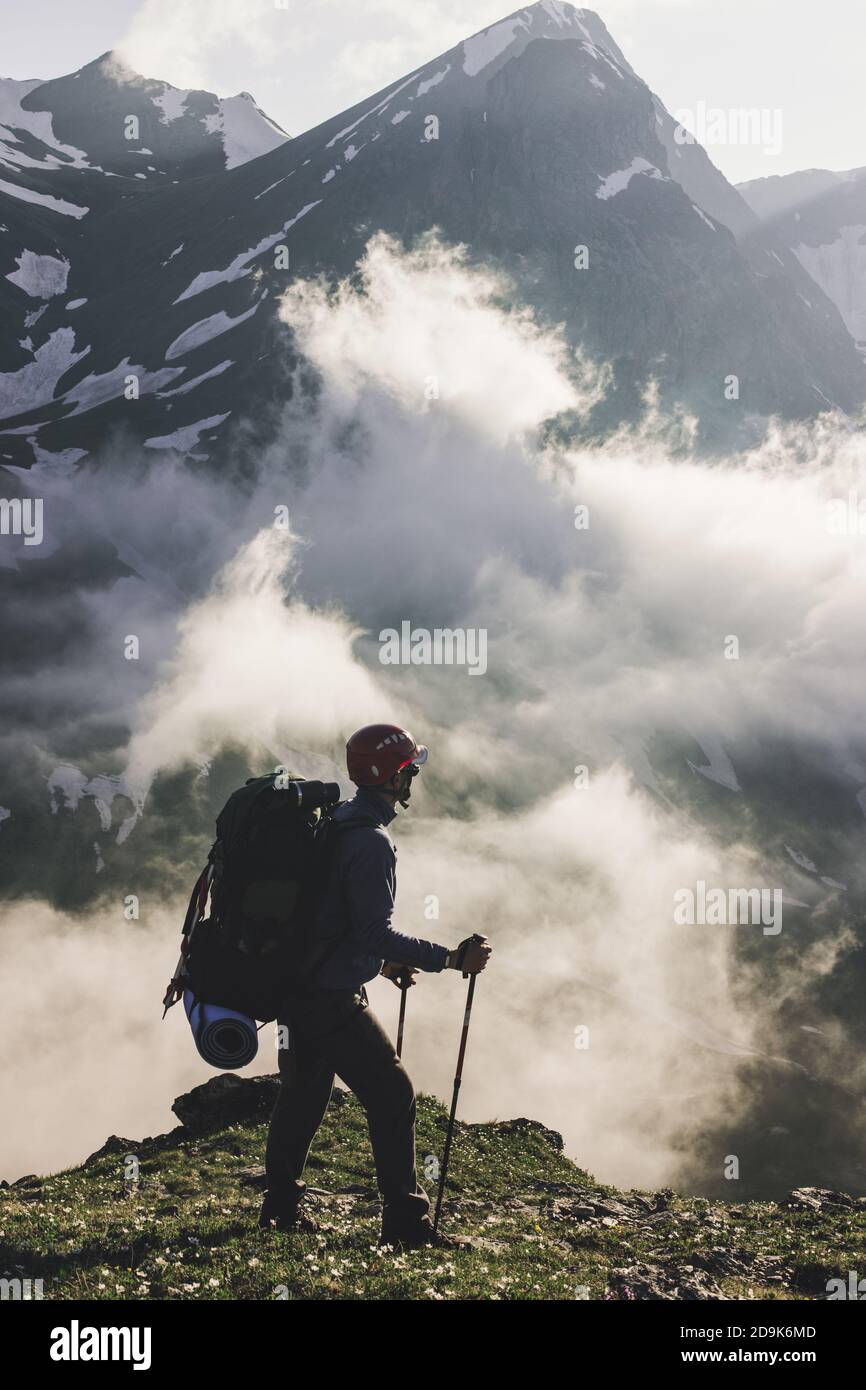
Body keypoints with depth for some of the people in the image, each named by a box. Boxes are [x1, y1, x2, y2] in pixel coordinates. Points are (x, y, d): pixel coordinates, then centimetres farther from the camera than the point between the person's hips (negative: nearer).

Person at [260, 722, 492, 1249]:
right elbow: (375, 932, -26)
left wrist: (384, 962, 26)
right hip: (334, 999, -10)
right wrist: (451, 959, -23)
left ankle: (282, 1205, 34)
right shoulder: (373, 843, -21)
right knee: (393, 1096, -5)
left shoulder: (337, 824, 11)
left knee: (304, 1094, 21)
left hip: (301, 986, 10)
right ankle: (406, 1220, -3)